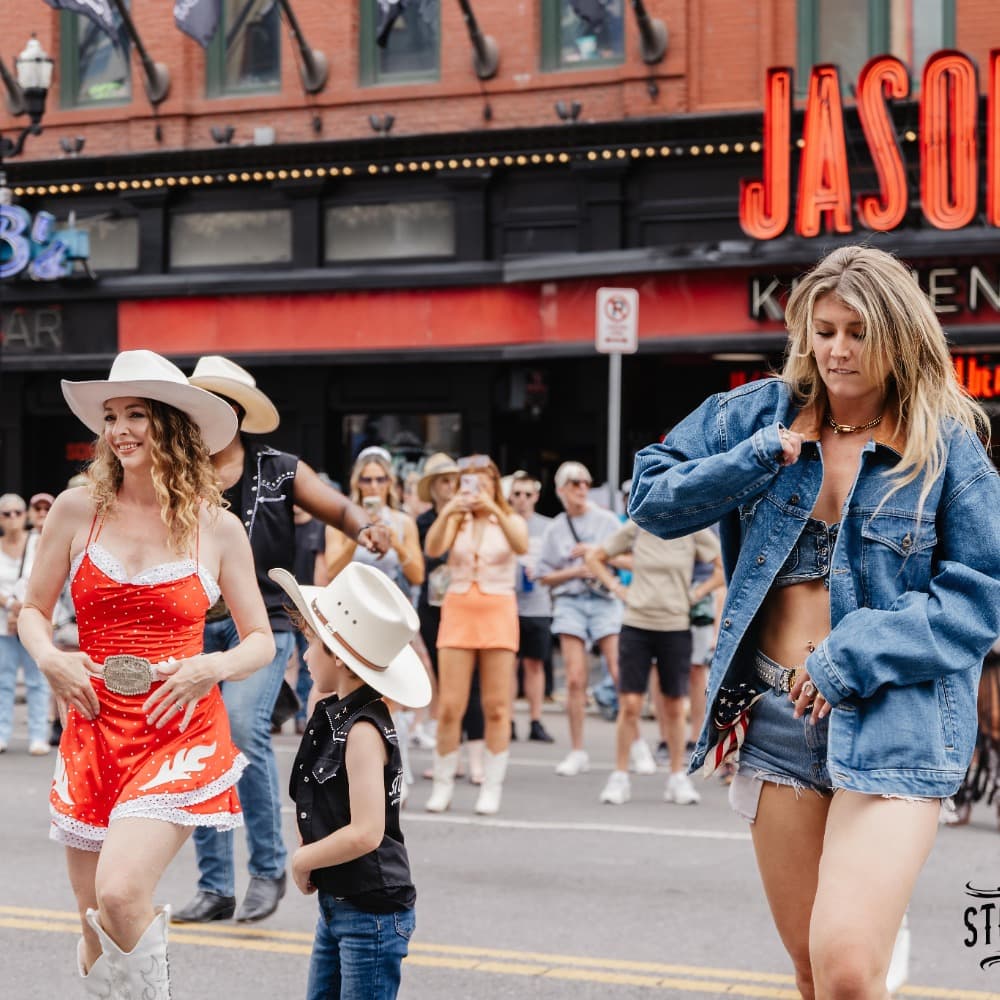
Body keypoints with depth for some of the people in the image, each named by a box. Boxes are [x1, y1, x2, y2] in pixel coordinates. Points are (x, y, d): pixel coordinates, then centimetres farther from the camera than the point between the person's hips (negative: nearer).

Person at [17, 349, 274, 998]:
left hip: (179, 735, -2)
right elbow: (34, 610, 12)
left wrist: (213, 667, -12)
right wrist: (49, 659, -7)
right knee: (97, 933, 6)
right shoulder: (77, 510, 2)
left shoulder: (218, 527, 0)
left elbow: (262, 641, 7)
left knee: (121, 893, -23)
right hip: (93, 731, 3)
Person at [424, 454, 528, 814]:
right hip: (458, 612, 1)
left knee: (496, 707, -1)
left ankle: (492, 787, 4)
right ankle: (443, 784, 8)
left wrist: (494, 509, -29)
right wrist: (446, 511, -27)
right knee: (449, 706, -3)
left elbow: (522, 546, -17)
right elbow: (432, 549, -11)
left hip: (498, 613, -1)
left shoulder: (511, 522, 7)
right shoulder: (456, 522, 9)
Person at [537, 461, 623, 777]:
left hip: (605, 600, -1)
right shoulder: (555, 529, 9)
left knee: (621, 673, -9)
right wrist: (575, 571, -5)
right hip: (570, 601, 1)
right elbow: (545, 576, 11)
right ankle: (577, 752, 5)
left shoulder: (606, 520, 5)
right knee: (575, 679, -3)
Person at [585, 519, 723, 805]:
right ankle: (620, 777, 8)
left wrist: (696, 593, -4)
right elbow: (594, 558, 12)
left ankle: (677, 778, 19)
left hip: (676, 629, 0)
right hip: (635, 626, 0)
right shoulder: (634, 530, 1)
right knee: (630, 704, -4)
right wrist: (618, 588, 1)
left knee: (674, 707, 7)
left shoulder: (693, 532, -2)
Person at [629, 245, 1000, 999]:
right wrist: (752, 460, -7)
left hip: (892, 723, -4)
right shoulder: (761, 415, 7)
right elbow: (653, 500, 8)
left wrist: (856, 656, -16)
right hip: (777, 716, 4)